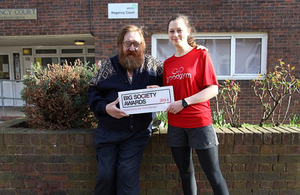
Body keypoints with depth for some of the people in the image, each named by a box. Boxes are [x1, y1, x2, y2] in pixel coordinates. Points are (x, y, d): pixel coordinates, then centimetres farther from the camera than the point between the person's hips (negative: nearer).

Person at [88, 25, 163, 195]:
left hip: (137, 133, -1)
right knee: (105, 175, 8)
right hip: (107, 131, 1)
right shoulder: (110, 65, 3)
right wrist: (105, 107, -13)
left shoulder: (152, 64, 2)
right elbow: (93, 91, 4)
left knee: (128, 176, 0)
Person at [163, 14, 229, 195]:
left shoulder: (201, 55, -2)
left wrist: (184, 102, -16)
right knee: (186, 174, 16)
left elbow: (213, 89, -9)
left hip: (199, 123, -4)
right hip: (175, 126, 5)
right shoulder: (168, 63, 11)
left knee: (214, 174, 4)